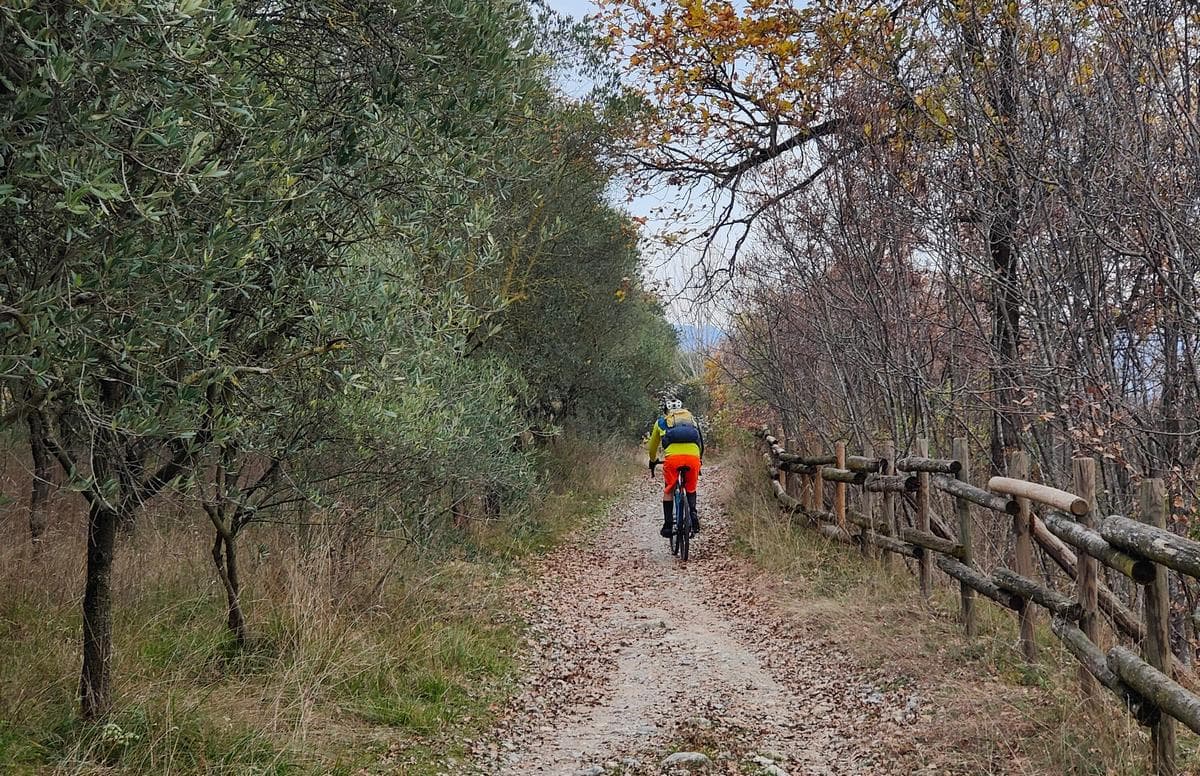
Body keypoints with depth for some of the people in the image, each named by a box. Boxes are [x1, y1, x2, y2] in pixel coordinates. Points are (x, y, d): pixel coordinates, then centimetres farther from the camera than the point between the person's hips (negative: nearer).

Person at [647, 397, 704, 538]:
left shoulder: (661, 422, 26)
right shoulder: (691, 419, 31)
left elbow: (652, 446, 36)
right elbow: (701, 442, 40)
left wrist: (653, 461, 54)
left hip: (672, 457, -2)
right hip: (693, 457, 2)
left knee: (668, 491, 16)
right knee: (691, 490, 24)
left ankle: (668, 525, 10)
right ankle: (693, 514, 3)